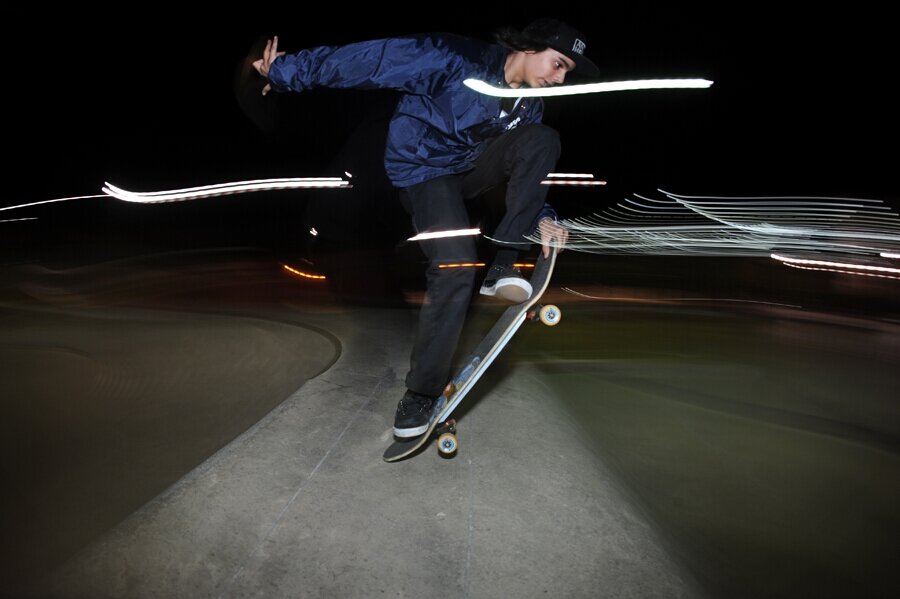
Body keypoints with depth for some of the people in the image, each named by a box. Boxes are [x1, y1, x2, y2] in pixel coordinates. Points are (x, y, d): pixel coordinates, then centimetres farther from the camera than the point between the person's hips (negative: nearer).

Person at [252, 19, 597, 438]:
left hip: (471, 168, 6)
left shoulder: (529, 107, 1)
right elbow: (375, 60, -23)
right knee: (455, 269, -27)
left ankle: (503, 265, -19)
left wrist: (542, 217, -12)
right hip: (423, 171, -6)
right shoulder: (458, 60, -22)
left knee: (543, 139, -17)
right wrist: (287, 71, -21)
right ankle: (420, 394, -12)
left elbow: (530, 167, 7)